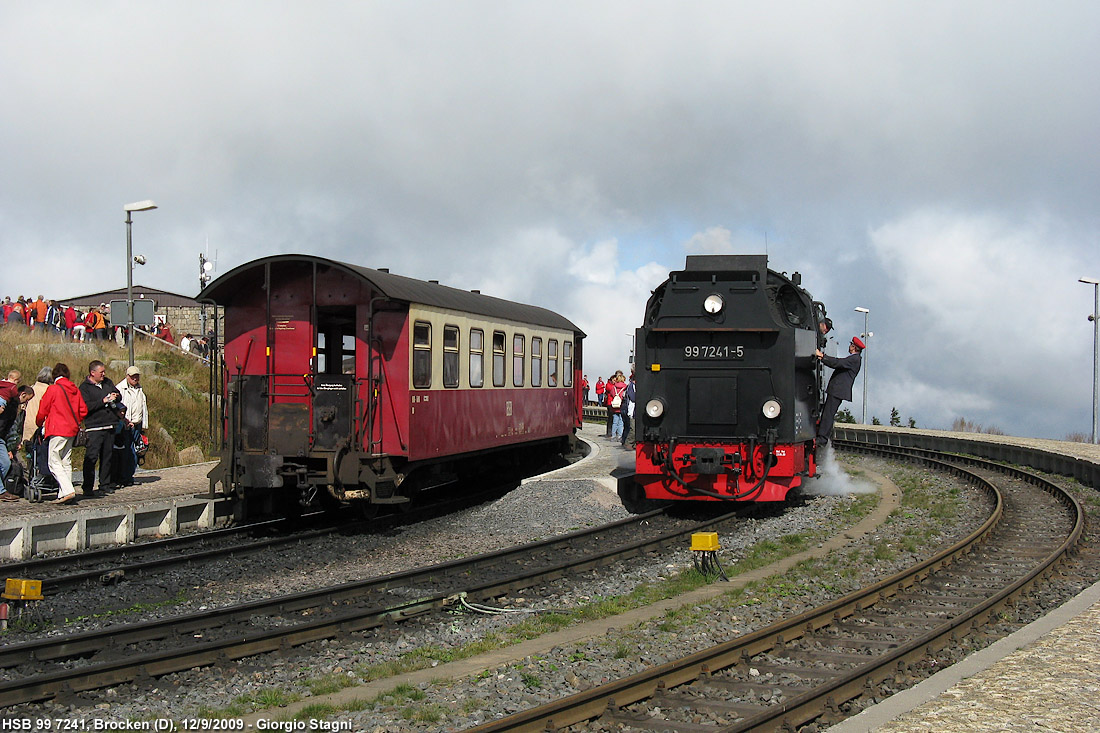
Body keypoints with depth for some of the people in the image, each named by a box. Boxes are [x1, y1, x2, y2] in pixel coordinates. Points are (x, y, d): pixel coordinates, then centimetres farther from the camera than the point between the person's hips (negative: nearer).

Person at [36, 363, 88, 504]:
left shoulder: (53, 389, -8)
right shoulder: (75, 390, 8)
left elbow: (42, 412, -3)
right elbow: (83, 410, 10)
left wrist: (40, 424, 16)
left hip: (57, 430, -6)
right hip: (72, 430, 7)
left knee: (54, 463, -5)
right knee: (66, 463, 11)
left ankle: (68, 491, -19)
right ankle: (64, 494, 9)